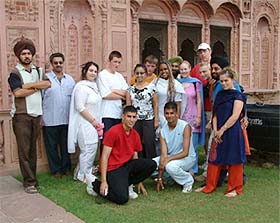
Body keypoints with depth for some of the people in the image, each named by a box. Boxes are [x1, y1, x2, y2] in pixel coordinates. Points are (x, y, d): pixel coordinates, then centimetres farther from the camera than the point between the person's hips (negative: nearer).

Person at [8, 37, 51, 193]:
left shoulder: (38, 70, 14)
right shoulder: (15, 73, -1)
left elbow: (48, 84, -3)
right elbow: (18, 92, -15)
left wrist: (29, 85, -12)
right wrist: (37, 87, -6)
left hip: (36, 115, 4)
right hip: (21, 116, -4)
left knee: (33, 149, 9)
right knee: (24, 150, -4)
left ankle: (32, 178, 17)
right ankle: (29, 182, 2)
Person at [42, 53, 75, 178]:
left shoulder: (70, 80, 11)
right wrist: (40, 116, -10)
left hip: (66, 119, 3)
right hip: (50, 120, -3)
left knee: (66, 145, 11)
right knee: (52, 146, 6)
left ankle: (66, 168, 24)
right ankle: (56, 169, 20)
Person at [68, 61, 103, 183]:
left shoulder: (94, 86, 14)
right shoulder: (81, 86, -13)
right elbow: (80, 107, -20)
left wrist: (97, 122, 13)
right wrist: (93, 121, -15)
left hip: (93, 124, 9)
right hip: (85, 124, -9)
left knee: (92, 149, 12)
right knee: (88, 149, -4)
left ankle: (81, 173, 24)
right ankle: (84, 176, 10)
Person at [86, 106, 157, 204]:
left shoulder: (135, 135, 8)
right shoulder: (113, 131, -12)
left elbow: (135, 157, 15)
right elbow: (104, 157, -13)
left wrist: (139, 180, 15)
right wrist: (104, 181, -17)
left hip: (127, 166, 7)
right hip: (113, 168, -7)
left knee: (151, 164, -13)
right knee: (122, 198, -25)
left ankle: (124, 185, 2)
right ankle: (95, 183, 1)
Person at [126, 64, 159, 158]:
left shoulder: (151, 87, 0)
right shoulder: (130, 88, 7)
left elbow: (155, 105, 1)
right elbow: (128, 105, 7)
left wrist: (156, 120, -2)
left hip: (149, 120, -2)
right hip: (135, 120, 2)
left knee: (149, 144, -2)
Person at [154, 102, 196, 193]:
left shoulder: (185, 127, -19)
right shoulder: (163, 131, -6)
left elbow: (185, 153, -22)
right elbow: (163, 154, -11)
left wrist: (168, 159, -32)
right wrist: (160, 178, -16)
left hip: (187, 158, -6)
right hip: (171, 158, 6)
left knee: (170, 166, -34)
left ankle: (188, 180, -4)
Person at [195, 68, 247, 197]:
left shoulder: (238, 96, -6)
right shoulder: (220, 95, 14)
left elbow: (235, 116, -14)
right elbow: (215, 115, 11)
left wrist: (222, 130, -13)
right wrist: (215, 131, -2)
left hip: (233, 132, -6)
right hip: (219, 133, 6)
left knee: (233, 160, 2)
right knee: (214, 158, 9)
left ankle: (234, 188, 15)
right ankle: (209, 186, 19)